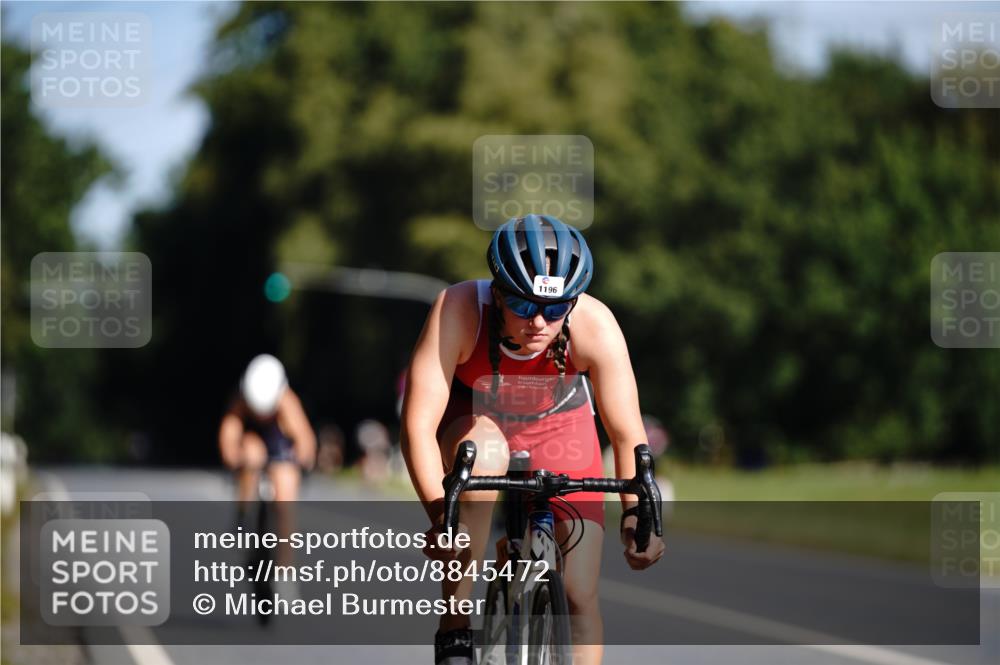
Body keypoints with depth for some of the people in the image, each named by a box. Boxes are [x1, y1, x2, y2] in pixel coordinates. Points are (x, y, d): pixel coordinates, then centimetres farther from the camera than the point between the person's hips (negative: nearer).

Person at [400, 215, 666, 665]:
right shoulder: (458, 311, -35)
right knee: (483, 451, -38)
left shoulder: (595, 327, -32)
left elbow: (628, 436, -25)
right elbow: (418, 425, -37)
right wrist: (441, 513, -50)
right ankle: (455, 628, -28)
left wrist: (637, 514, -41)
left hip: (557, 423, 1)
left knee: (579, 594, -10)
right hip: (473, 418, -1)